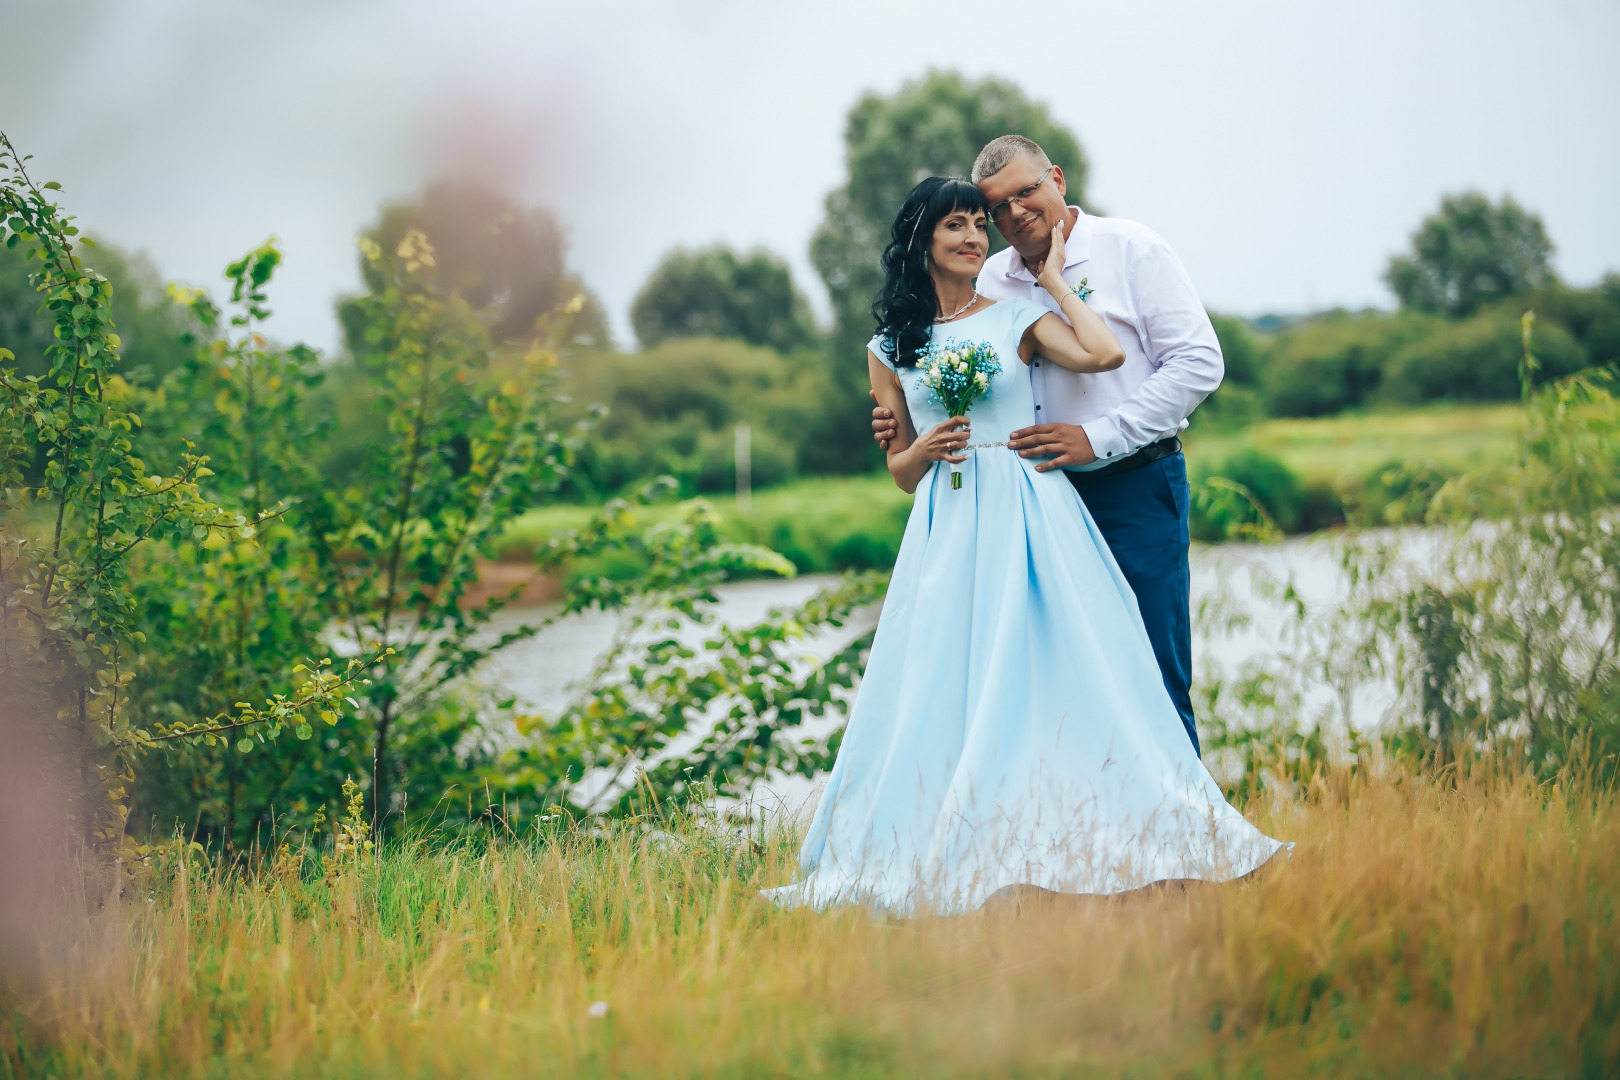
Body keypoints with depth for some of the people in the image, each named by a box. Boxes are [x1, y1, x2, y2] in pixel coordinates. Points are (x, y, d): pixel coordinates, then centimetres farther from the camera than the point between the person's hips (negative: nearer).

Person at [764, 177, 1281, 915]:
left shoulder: (1017, 318, 7)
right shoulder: (889, 347, 12)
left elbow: (1104, 354, -12)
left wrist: (1052, 278, 0)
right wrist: (924, 450, -7)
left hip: (1030, 516, -1)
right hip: (946, 529, 1)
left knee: (1058, 672, -5)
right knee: (944, 688, -3)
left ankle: (1076, 841, 1)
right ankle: (944, 858, 2)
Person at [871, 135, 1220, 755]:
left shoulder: (1131, 250, -3)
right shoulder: (992, 280, 11)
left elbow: (1199, 364, -9)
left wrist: (1097, 438, -15)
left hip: (1135, 491, -5)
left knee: (1152, 681, -5)